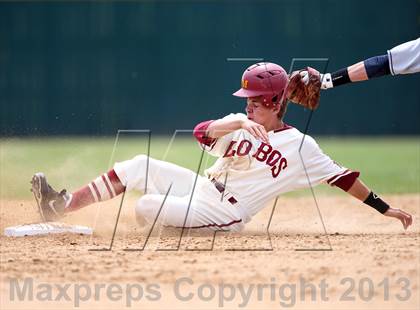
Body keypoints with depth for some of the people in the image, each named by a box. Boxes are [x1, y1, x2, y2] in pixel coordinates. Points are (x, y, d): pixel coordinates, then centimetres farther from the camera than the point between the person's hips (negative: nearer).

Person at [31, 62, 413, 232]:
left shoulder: (300, 146, -9)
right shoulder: (238, 123, 3)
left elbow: (341, 177, -8)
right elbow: (202, 132, -16)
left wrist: (384, 208, -11)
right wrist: (240, 123, -35)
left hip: (223, 213, -6)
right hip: (200, 187, 6)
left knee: (146, 207, -24)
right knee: (140, 166, -8)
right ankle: (62, 205, -6)